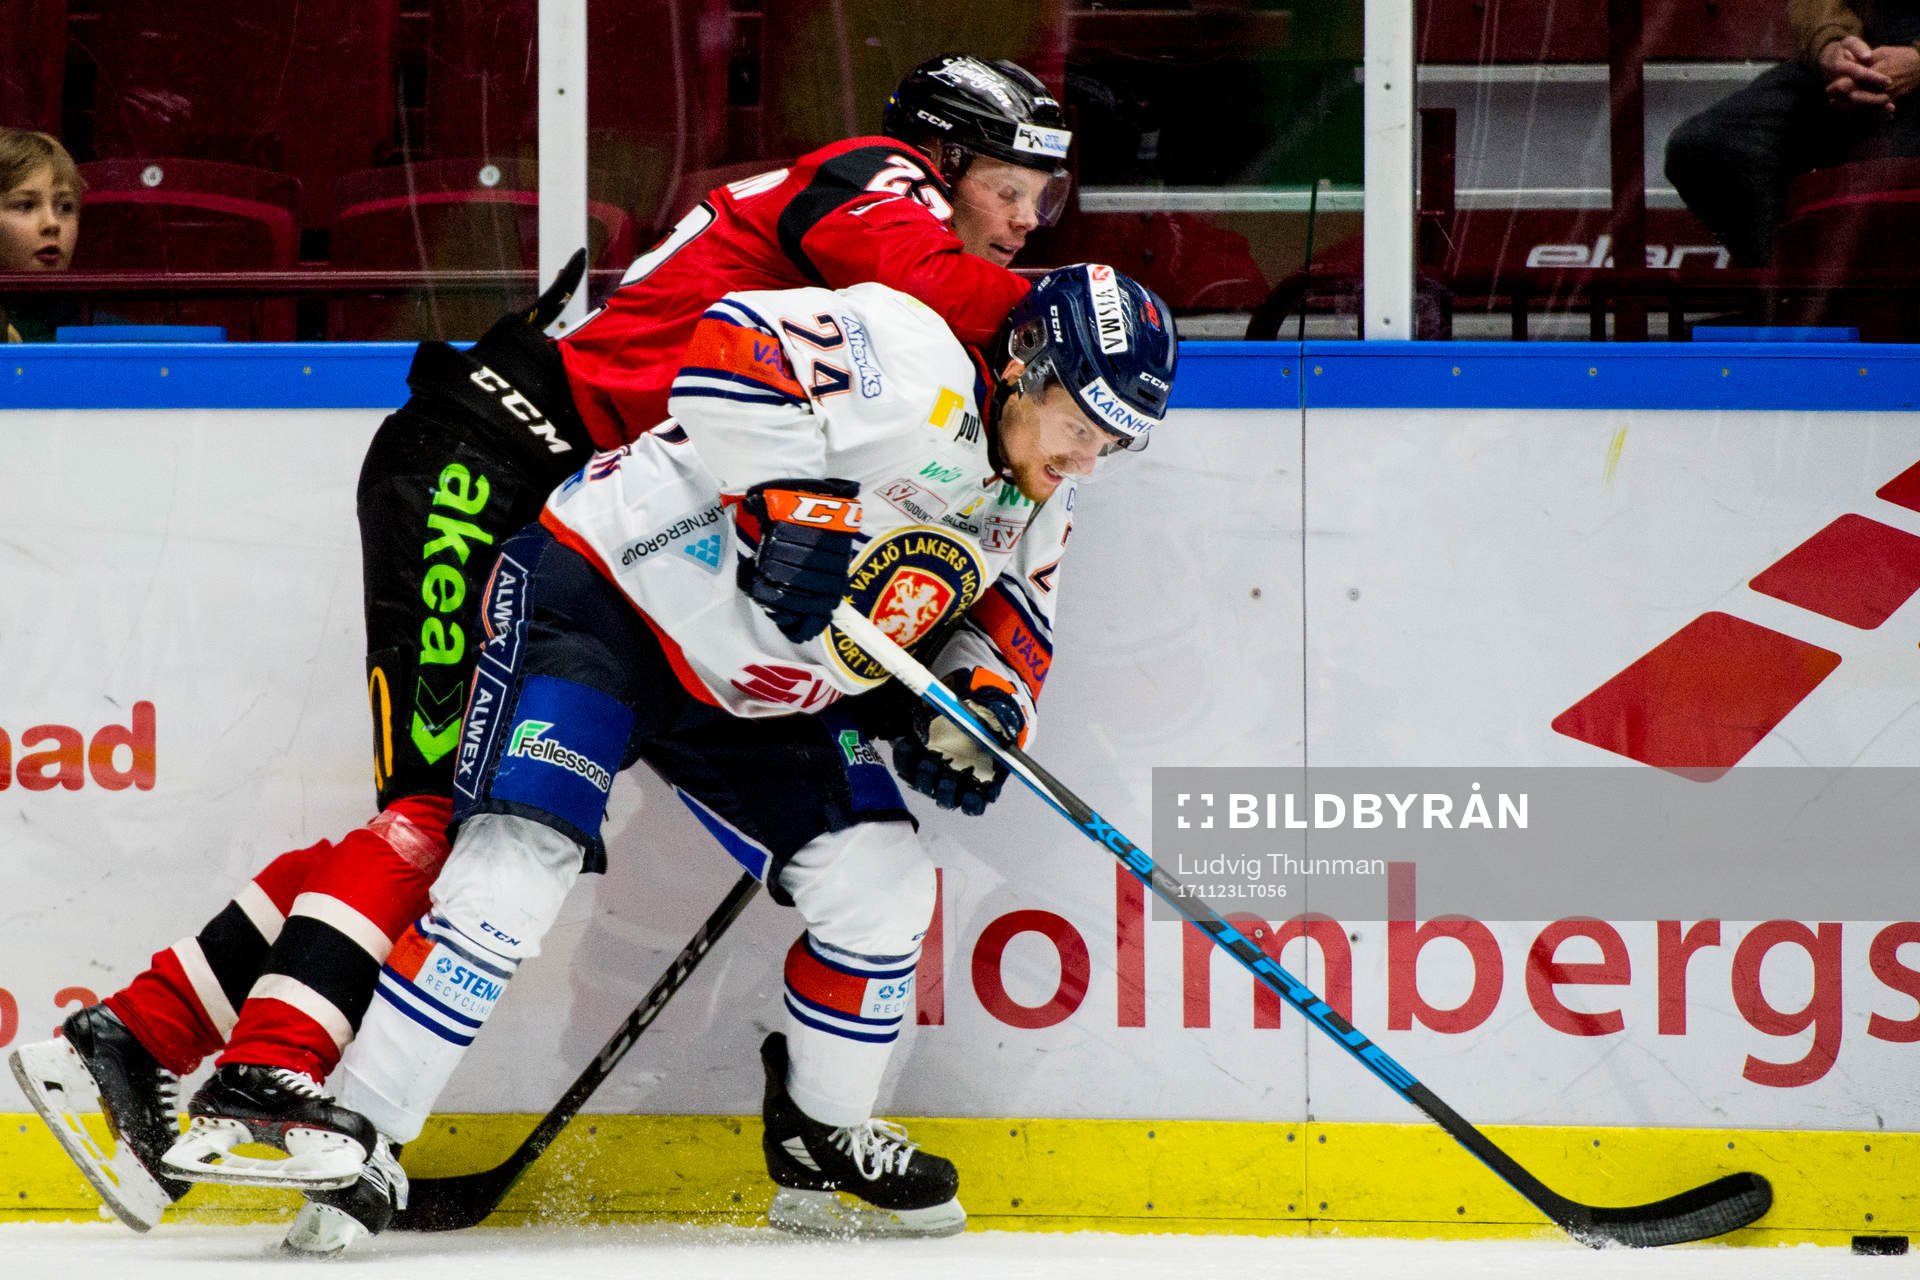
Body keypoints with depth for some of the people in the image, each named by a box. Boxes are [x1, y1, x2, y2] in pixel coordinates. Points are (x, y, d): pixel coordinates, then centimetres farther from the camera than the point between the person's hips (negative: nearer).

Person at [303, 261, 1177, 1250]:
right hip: (602, 587, -9)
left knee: (882, 883, 1)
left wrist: (986, 704, -3)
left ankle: (821, 1151, 22)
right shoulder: (914, 365, -24)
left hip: (756, 697, 9)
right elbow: (725, 351, -33)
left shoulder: (1033, 507, 4)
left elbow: (1011, 612, 17)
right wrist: (804, 510, -37)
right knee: (521, 862, -23)